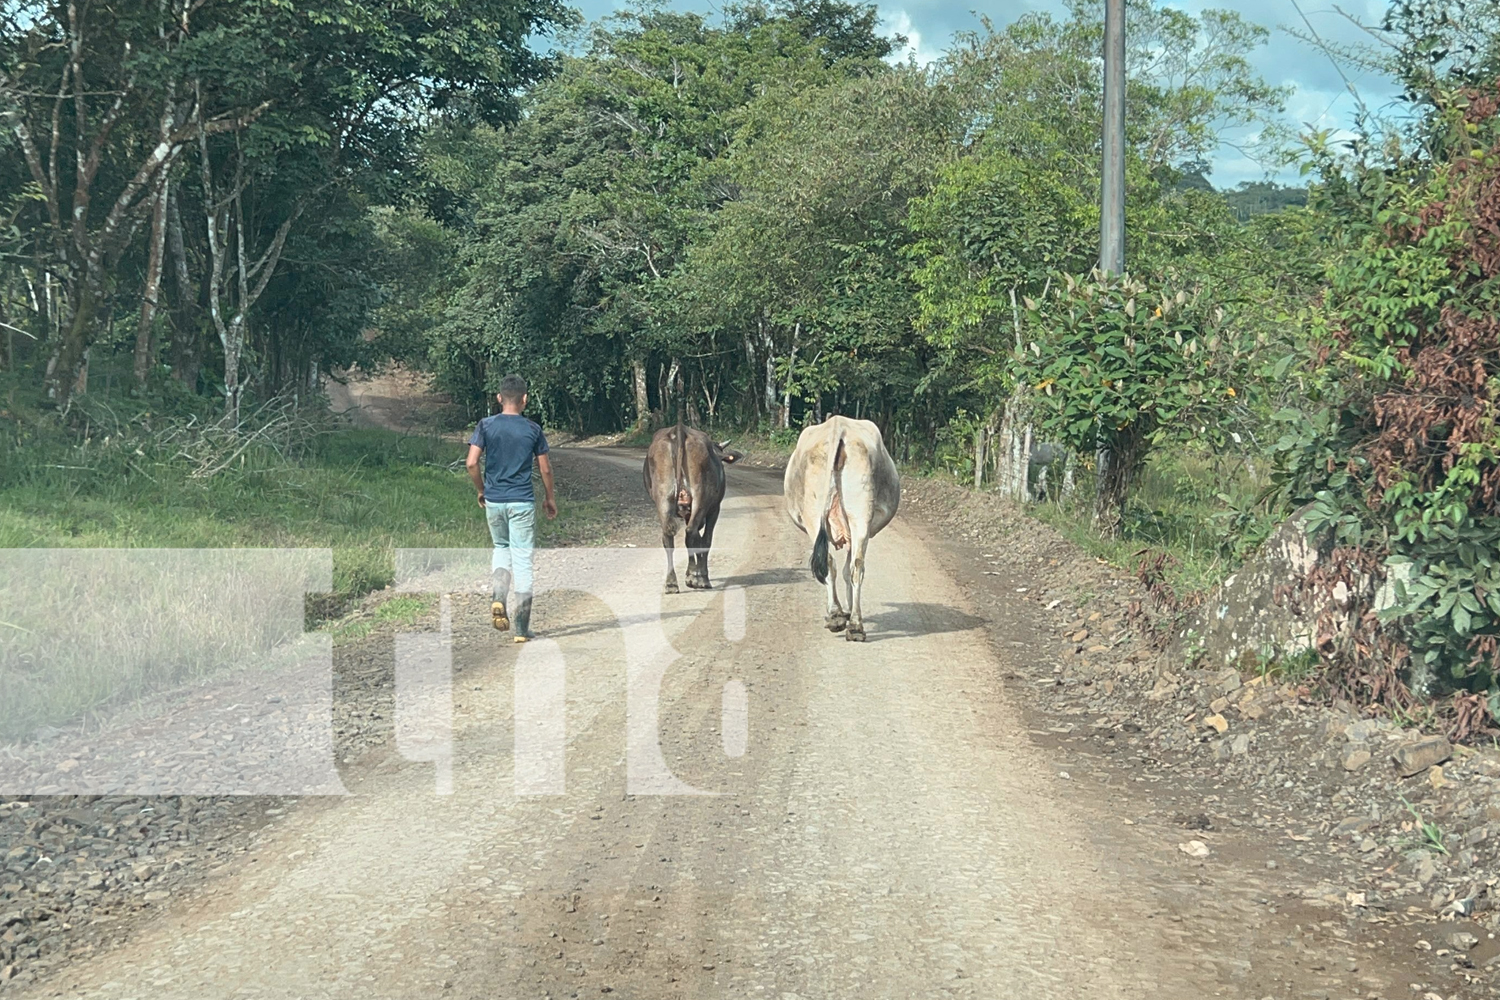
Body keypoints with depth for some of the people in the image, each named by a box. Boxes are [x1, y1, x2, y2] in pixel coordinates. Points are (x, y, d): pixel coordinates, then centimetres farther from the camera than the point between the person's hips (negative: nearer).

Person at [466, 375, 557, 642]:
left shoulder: (486, 426, -2)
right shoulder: (533, 430, -2)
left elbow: (472, 463, -8)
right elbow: (545, 469, 3)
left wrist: (481, 490, 9)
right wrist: (550, 497, 18)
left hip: (494, 501, 2)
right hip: (523, 502, -2)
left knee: (501, 548, 24)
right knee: (523, 561, 2)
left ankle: (499, 599, -2)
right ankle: (522, 628, 3)